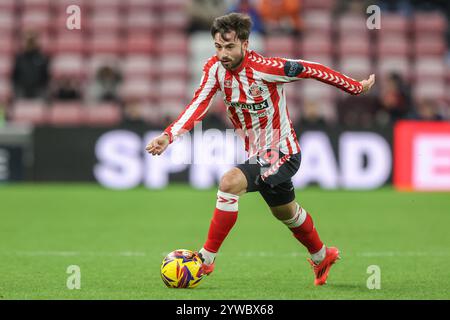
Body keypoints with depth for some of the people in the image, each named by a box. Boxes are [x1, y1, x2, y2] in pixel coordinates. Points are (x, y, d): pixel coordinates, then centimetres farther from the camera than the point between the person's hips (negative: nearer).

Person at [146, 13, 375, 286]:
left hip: (282, 155, -7)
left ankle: (207, 259, -18)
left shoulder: (265, 69, -27)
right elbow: (199, 104, -12)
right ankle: (322, 257, 54)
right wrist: (168, 136, -27)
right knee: (286, 212, 27)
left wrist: (356, 88, -6)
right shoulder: (215, 68, -11)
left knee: (229, 184, -28)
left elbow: (311, 69, -16)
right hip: (258, 156, 8)